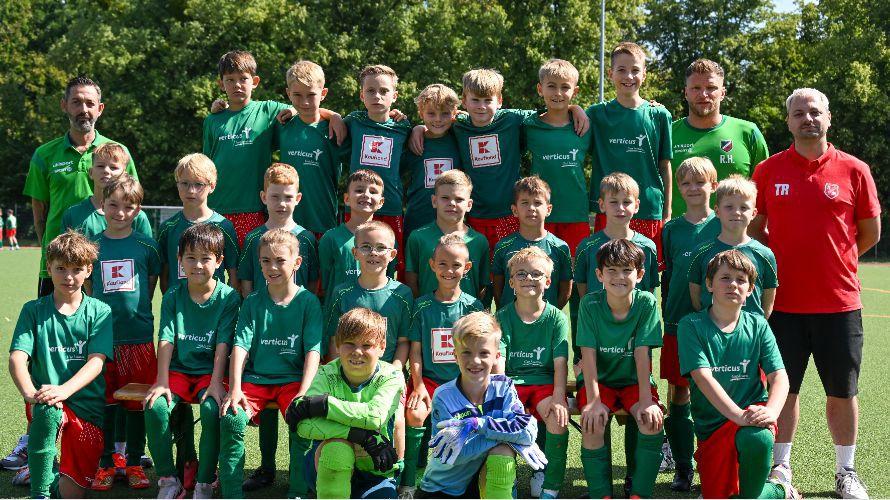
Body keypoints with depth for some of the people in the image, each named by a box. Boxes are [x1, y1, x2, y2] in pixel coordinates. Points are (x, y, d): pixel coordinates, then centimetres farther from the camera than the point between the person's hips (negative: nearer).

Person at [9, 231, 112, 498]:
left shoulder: (99, 312, 4)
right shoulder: (34, 310, 5)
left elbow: (96, 361, -10)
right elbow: (17, 358, -8)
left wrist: (65, 389, -30)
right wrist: (29, 392, -30)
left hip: (87, 407, 1)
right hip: (48, 401, -1)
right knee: (47, 412, -39)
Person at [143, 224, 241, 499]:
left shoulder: (228, 297, -3)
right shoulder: (173, 296, 4)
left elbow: (223, 344, -9)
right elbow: (166, 340, -3)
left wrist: (216, 383, -20)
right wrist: (162, 382, -14)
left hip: (209, 371, -2)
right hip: (177, 370, 2)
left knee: (212, 409, -32)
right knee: (155, 407, -26)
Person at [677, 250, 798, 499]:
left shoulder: (757, 326, 3)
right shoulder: (691, 326, -5)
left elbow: (779, 377, -4)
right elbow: (703, 377, -16)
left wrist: (771, 411, -26)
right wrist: (738, 415, -30)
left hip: (753, 409, 0)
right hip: (711, 424, 0)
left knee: (757, 439, -37)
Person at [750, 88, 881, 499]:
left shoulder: (854, 170, 0)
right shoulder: (768, 171, 2)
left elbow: (871, 233, 8)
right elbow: (755, 230, 11)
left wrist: (834, 260, 13)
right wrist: (779, 263, 5)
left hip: (840, 301, 0)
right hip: (784, 301, 0)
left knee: (842, 391, 8)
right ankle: (781, 466, 20)